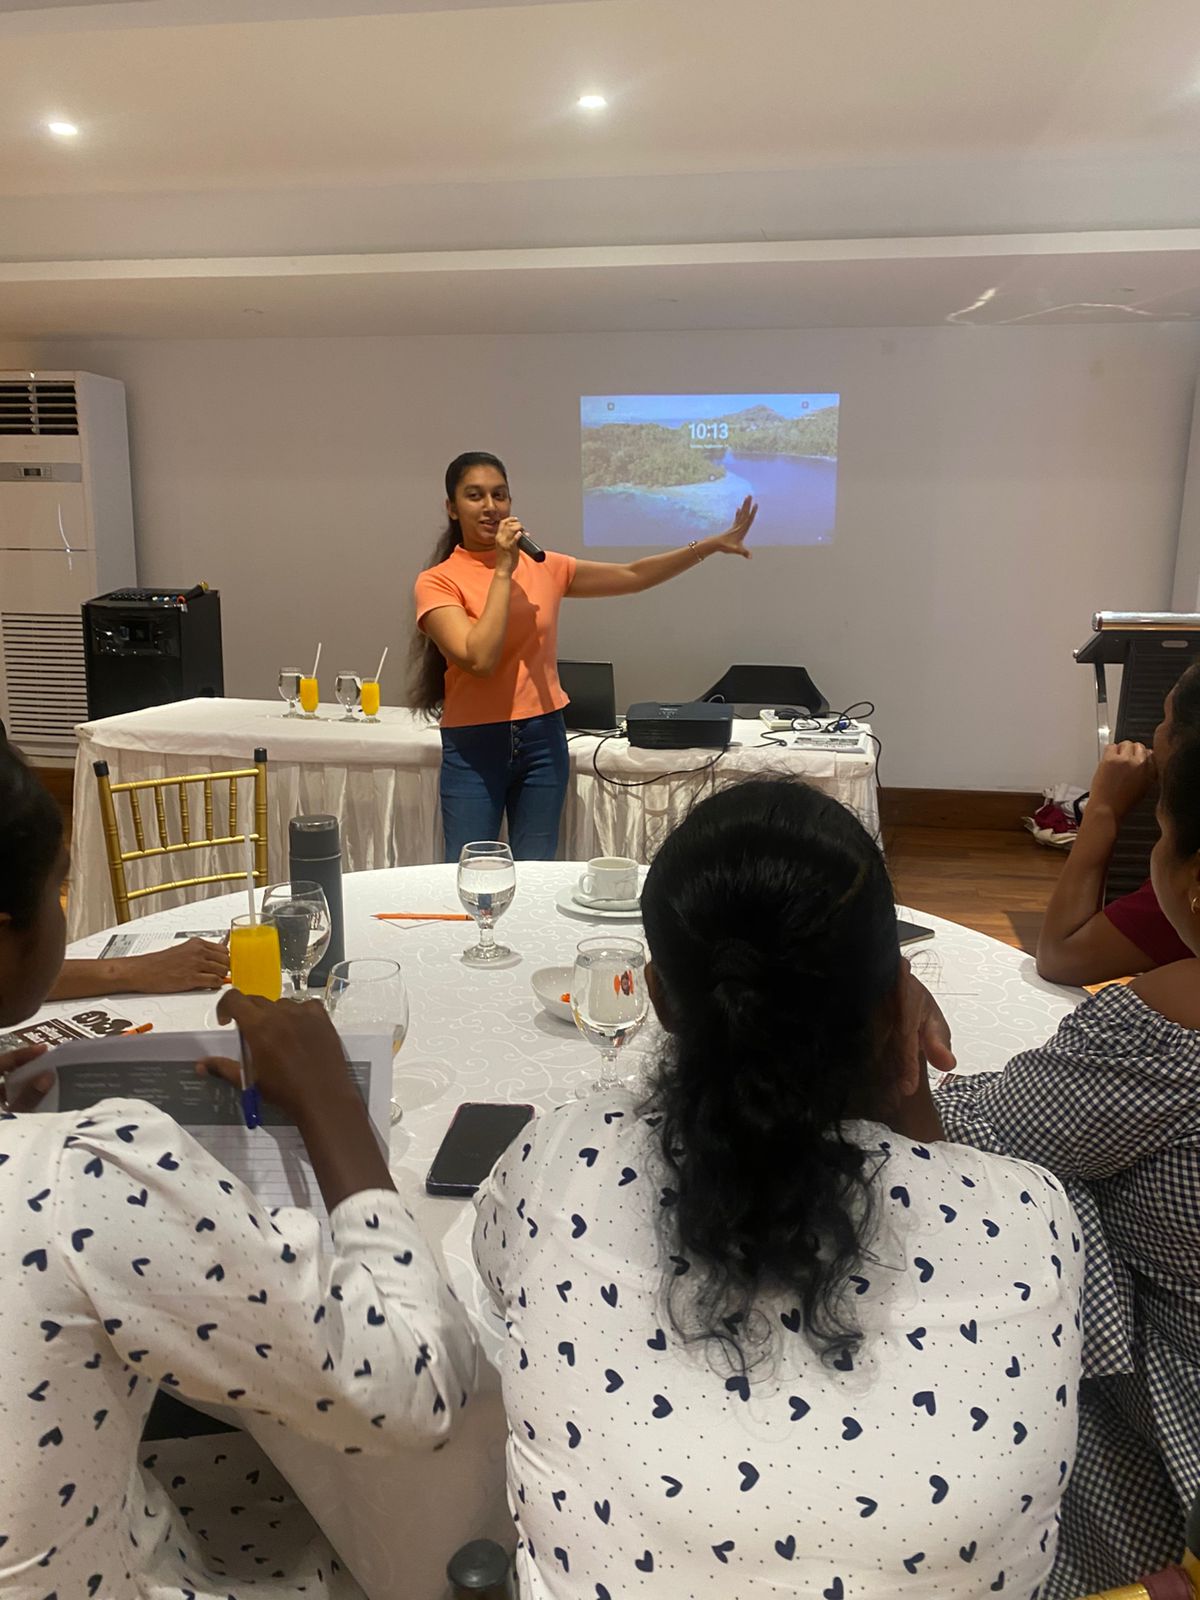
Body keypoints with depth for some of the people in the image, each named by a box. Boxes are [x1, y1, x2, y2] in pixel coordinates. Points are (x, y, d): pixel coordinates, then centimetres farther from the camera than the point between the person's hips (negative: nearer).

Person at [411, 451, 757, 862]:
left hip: (542, 739, 4)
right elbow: (480, 659, -18)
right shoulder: (436, 581, -5)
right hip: (474, 746, -3)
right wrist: (503, 571, -15)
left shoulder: (545, 568, 7)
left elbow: (633, 577, 10)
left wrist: (712, 545, 5)